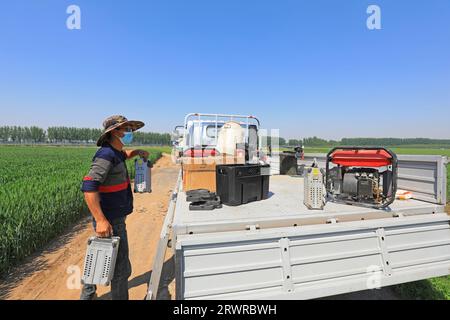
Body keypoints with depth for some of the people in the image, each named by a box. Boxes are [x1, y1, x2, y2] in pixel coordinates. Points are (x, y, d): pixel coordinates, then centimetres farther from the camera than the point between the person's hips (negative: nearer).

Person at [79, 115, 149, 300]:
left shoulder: (115, 153, 9)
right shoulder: (105, 155, -20)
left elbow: (124, 154, 35)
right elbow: (88, 187, -28)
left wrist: (137, 152, 15)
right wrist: (101, 220, -32)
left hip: (115, 218, 10)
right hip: (111, 222, -10)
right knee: (121, 269, 3)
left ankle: (87, 295, 45)